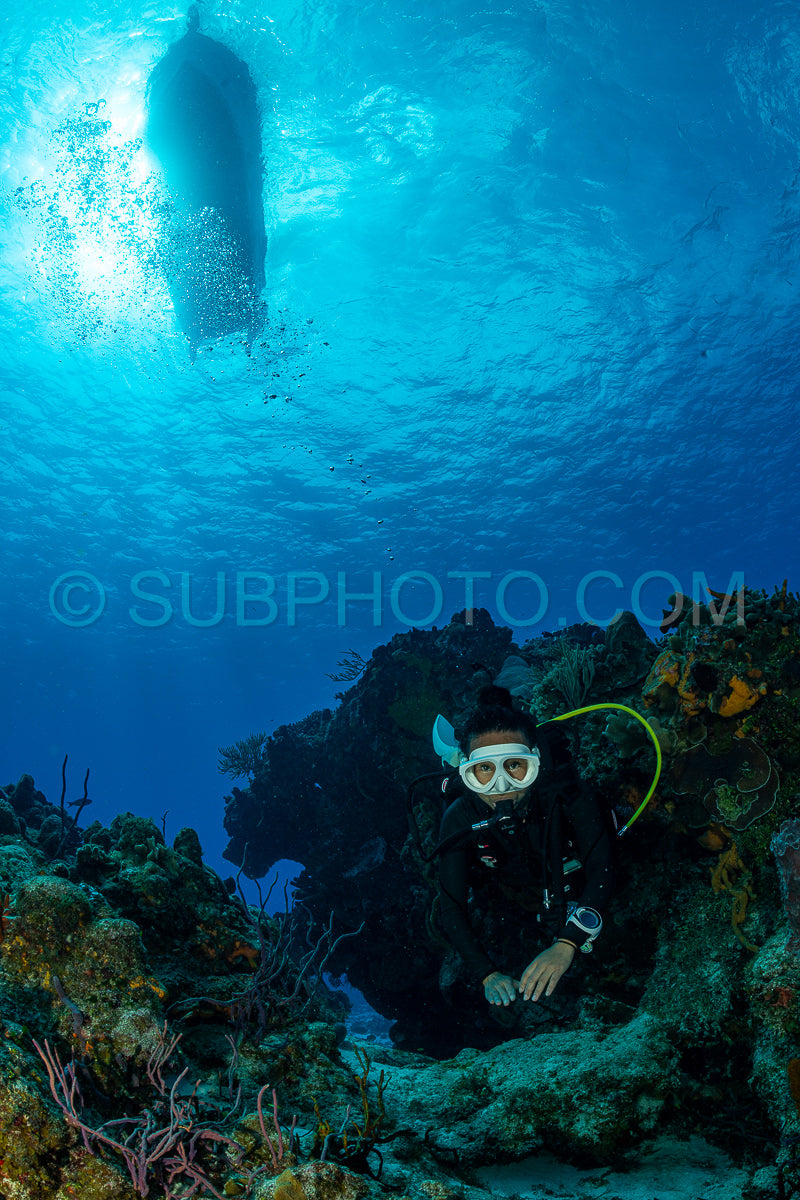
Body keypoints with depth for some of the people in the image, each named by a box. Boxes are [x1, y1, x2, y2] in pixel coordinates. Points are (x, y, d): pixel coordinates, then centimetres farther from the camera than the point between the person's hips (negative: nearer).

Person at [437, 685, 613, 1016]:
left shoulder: (565, 795, -33)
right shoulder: (459, 819, -29)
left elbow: (601, 872, -35)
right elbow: (451, 905, -23)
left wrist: (566, 945, -49)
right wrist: (488, 975, -36)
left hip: (573, 905, 0)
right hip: (514, 910, 0)